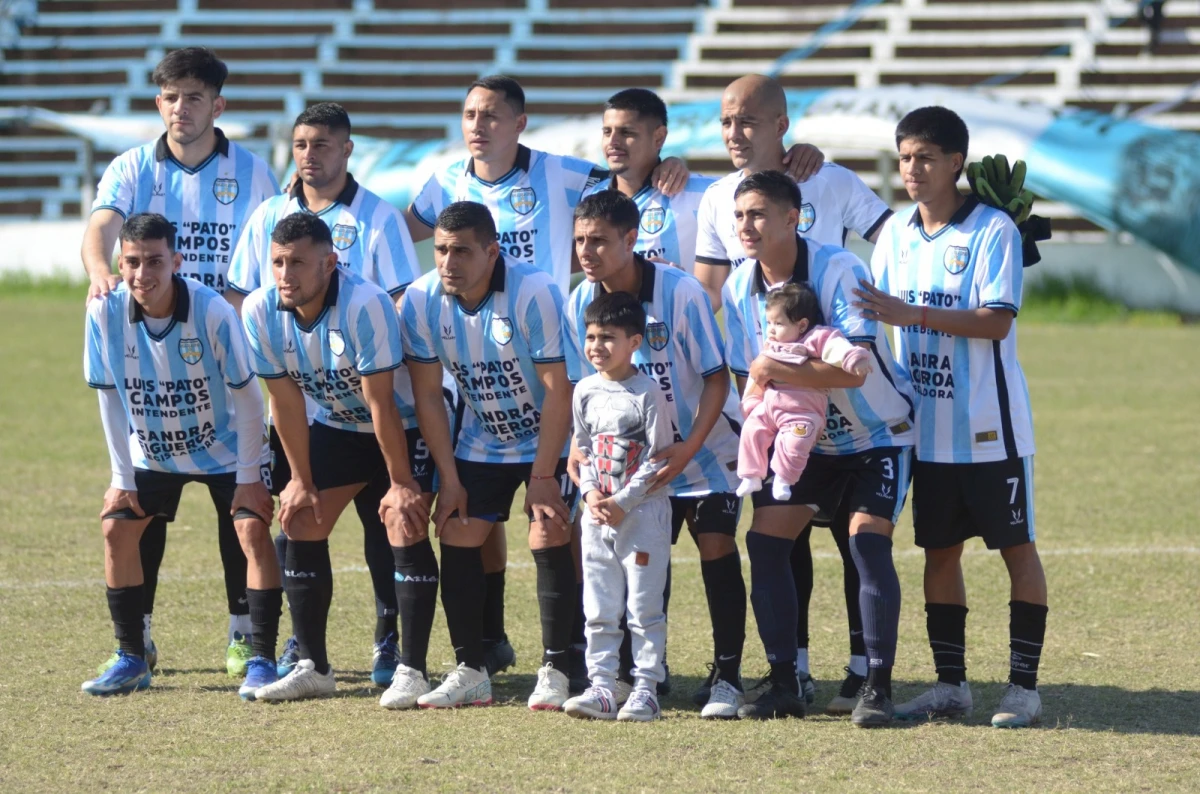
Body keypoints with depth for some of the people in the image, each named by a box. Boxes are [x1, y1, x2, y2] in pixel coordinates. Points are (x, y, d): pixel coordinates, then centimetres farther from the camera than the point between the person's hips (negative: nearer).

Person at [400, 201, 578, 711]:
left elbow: (558, 390, -23)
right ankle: (469, 674, 5)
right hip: (480, 443, 4)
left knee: (548, 540, -15)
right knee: (457, 540, -4)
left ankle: (554, 673, -7)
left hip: (549, 440, -4)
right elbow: (428, 396, -6)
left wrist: (542, 475, -21)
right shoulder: (421, 301, -15)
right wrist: (449, 478, -7)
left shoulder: (533, 293, -28)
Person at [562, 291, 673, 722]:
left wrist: (623, 501, -13)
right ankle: (601, 687, 9)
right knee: (599, 609, 6)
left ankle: (646, 690, 1)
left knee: (644, 607, -3)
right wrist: (591, 494, -4)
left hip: (643, 512, -6)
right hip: (597, 516, 6)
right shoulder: (586, 391, 8)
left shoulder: (647, 391, -9)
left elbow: (659, 457, -9)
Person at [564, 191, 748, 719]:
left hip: (706, 445, -4)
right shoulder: (580, 305, -10)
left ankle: (726, 677, -4)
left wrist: (688, 448, -27)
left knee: (715, 545, -12)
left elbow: (716, 378, -17)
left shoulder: (680, 292, -23)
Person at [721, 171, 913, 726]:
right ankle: (783, 684, 3)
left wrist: (776, 370, -31)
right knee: (765, 538, -7)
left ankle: (878, 685, -12)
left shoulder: (838, 271, -26)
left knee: (867, 540, -20)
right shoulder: (739, 289, -7)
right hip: (805, 438, 6)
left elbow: (853, 368, -35)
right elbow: (749, 378, 1)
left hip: (877, 434, -6)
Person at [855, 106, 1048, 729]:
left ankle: (1024, 686, 4)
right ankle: (950, 683, 15)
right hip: (927, 426, 6)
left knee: (1017, 546, 0)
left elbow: (997, 321, -19)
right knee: (939, 549, 9)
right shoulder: (896, 232, 9)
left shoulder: (993, 229, -11)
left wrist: (912, 314, -24)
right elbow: (876, 311, 18)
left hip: (990, 426, -6)